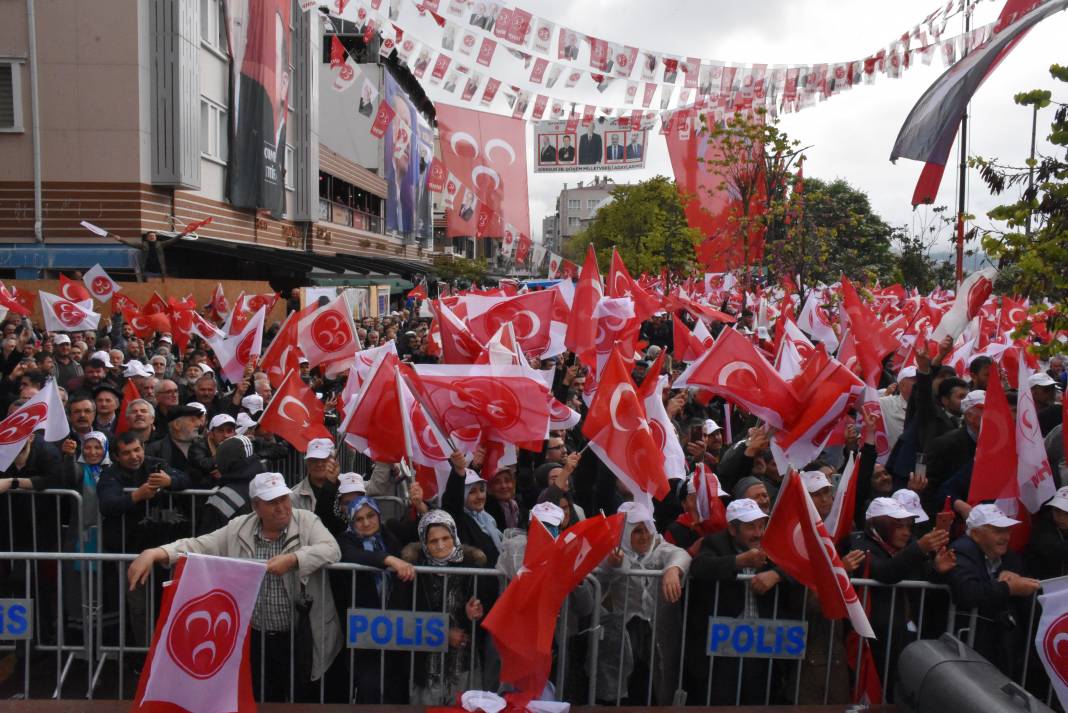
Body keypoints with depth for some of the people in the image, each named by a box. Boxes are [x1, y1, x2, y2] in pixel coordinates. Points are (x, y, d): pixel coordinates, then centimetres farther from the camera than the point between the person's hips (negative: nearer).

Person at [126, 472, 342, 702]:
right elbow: (199, 546, -3)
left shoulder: (306, 521, -6)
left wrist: (292, 559, -31)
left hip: (300, 637, -2)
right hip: (255, 638, 2)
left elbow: (331, 550, -18)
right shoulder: (238, 529, 1)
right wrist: (153, 553, -17)